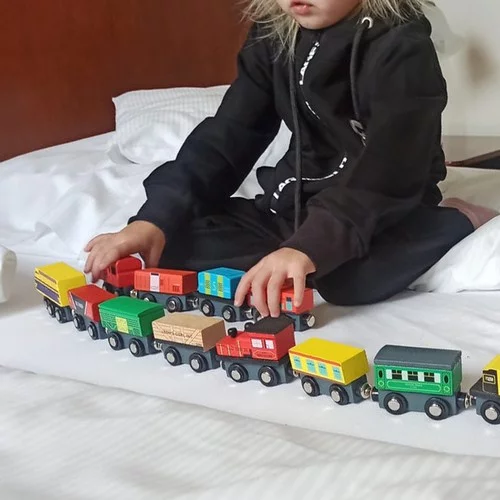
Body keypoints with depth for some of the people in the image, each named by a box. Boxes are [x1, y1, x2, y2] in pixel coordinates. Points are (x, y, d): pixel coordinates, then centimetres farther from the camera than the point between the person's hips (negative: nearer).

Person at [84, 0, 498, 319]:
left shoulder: (403, 49, -18)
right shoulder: (273, 37, 0)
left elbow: (389, 169, -30)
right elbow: (227, 138, -4)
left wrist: (311, 246, -46)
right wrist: (155, 218, -18)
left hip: (386, 214, -4)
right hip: (294, 206, 5)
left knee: (348, 279, -38)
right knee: (169, 243, -12)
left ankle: (457, 223, -10)